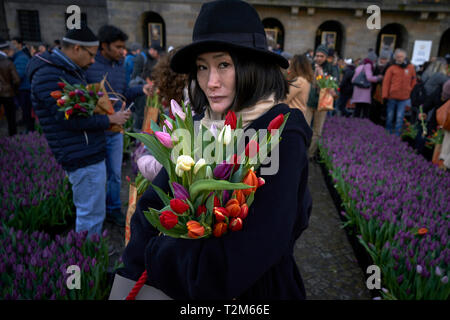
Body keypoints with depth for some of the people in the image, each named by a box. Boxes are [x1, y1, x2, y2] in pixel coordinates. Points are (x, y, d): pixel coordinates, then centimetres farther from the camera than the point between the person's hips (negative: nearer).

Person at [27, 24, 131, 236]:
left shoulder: (70, 70, 15)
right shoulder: (48, 76, -17)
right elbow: (70, 118, -21)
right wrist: (109, 120, -12)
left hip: (90, 153, 11)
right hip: (83, 157, -10)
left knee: (90, 211, 21)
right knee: (92, 215, -1)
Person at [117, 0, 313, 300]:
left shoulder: (282, 137, -25)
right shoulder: (203, 124, -7)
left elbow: (250, 253, -33)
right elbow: (152, 203, -6)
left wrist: (153, 256, -18)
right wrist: (132, 275, -21)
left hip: (259, 288, -5)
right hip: (192, 284, 5)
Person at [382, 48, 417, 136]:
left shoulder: (410, 68, 8)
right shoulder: (391, 68, 0)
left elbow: (413, 81, 14)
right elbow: (386, 82, -4)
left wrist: (411, 93, 8)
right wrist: (385, 95, -10)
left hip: (404, 97, 1)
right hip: (392, 96, -1)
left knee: (400, 116, -3)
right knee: (390, 115, 7)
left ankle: (397, 134, 1)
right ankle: (388, 132, 19)